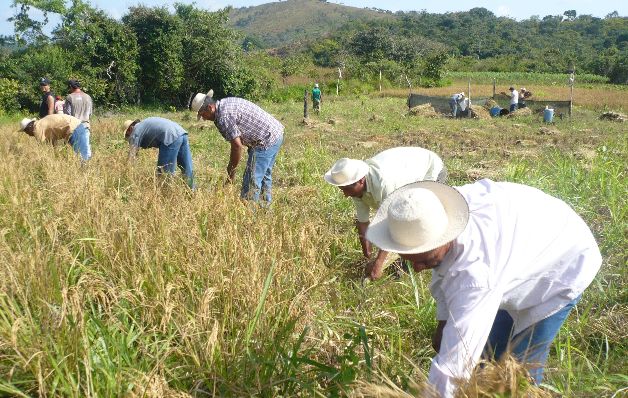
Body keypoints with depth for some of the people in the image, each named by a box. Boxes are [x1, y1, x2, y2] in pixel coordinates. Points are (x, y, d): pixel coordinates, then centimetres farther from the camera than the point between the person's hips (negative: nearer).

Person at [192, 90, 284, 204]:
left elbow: (237, 145, -21)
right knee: (264, 176, 22)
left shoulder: (223, 117, -21)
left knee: (252, 181, -7)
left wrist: (231, 170, -10)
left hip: (266, 141, -11)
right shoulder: (225, 103, 10)